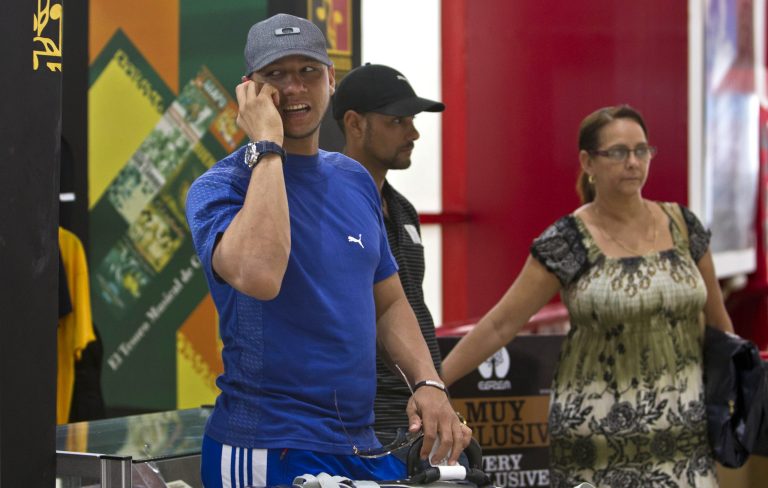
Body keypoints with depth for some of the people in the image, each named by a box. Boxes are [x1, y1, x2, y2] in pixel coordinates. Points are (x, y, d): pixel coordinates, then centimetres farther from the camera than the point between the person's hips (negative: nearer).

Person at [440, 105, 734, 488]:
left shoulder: (682, 225, 6)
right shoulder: (566, 242, -5)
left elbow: (717, 320, 16)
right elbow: (500, 325, -6)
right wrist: (430, 385, -10)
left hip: (682, 431, 3)